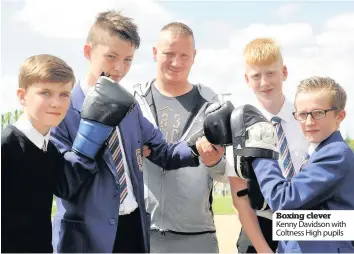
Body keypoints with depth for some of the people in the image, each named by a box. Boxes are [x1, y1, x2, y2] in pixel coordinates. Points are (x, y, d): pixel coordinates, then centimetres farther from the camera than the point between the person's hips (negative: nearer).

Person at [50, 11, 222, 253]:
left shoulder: (128, 104, 9)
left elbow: (161, 152, 12)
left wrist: (196, 148, -9)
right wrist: (93, 125, -21)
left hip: (135, 226, 6)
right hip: (87, 234, -6)